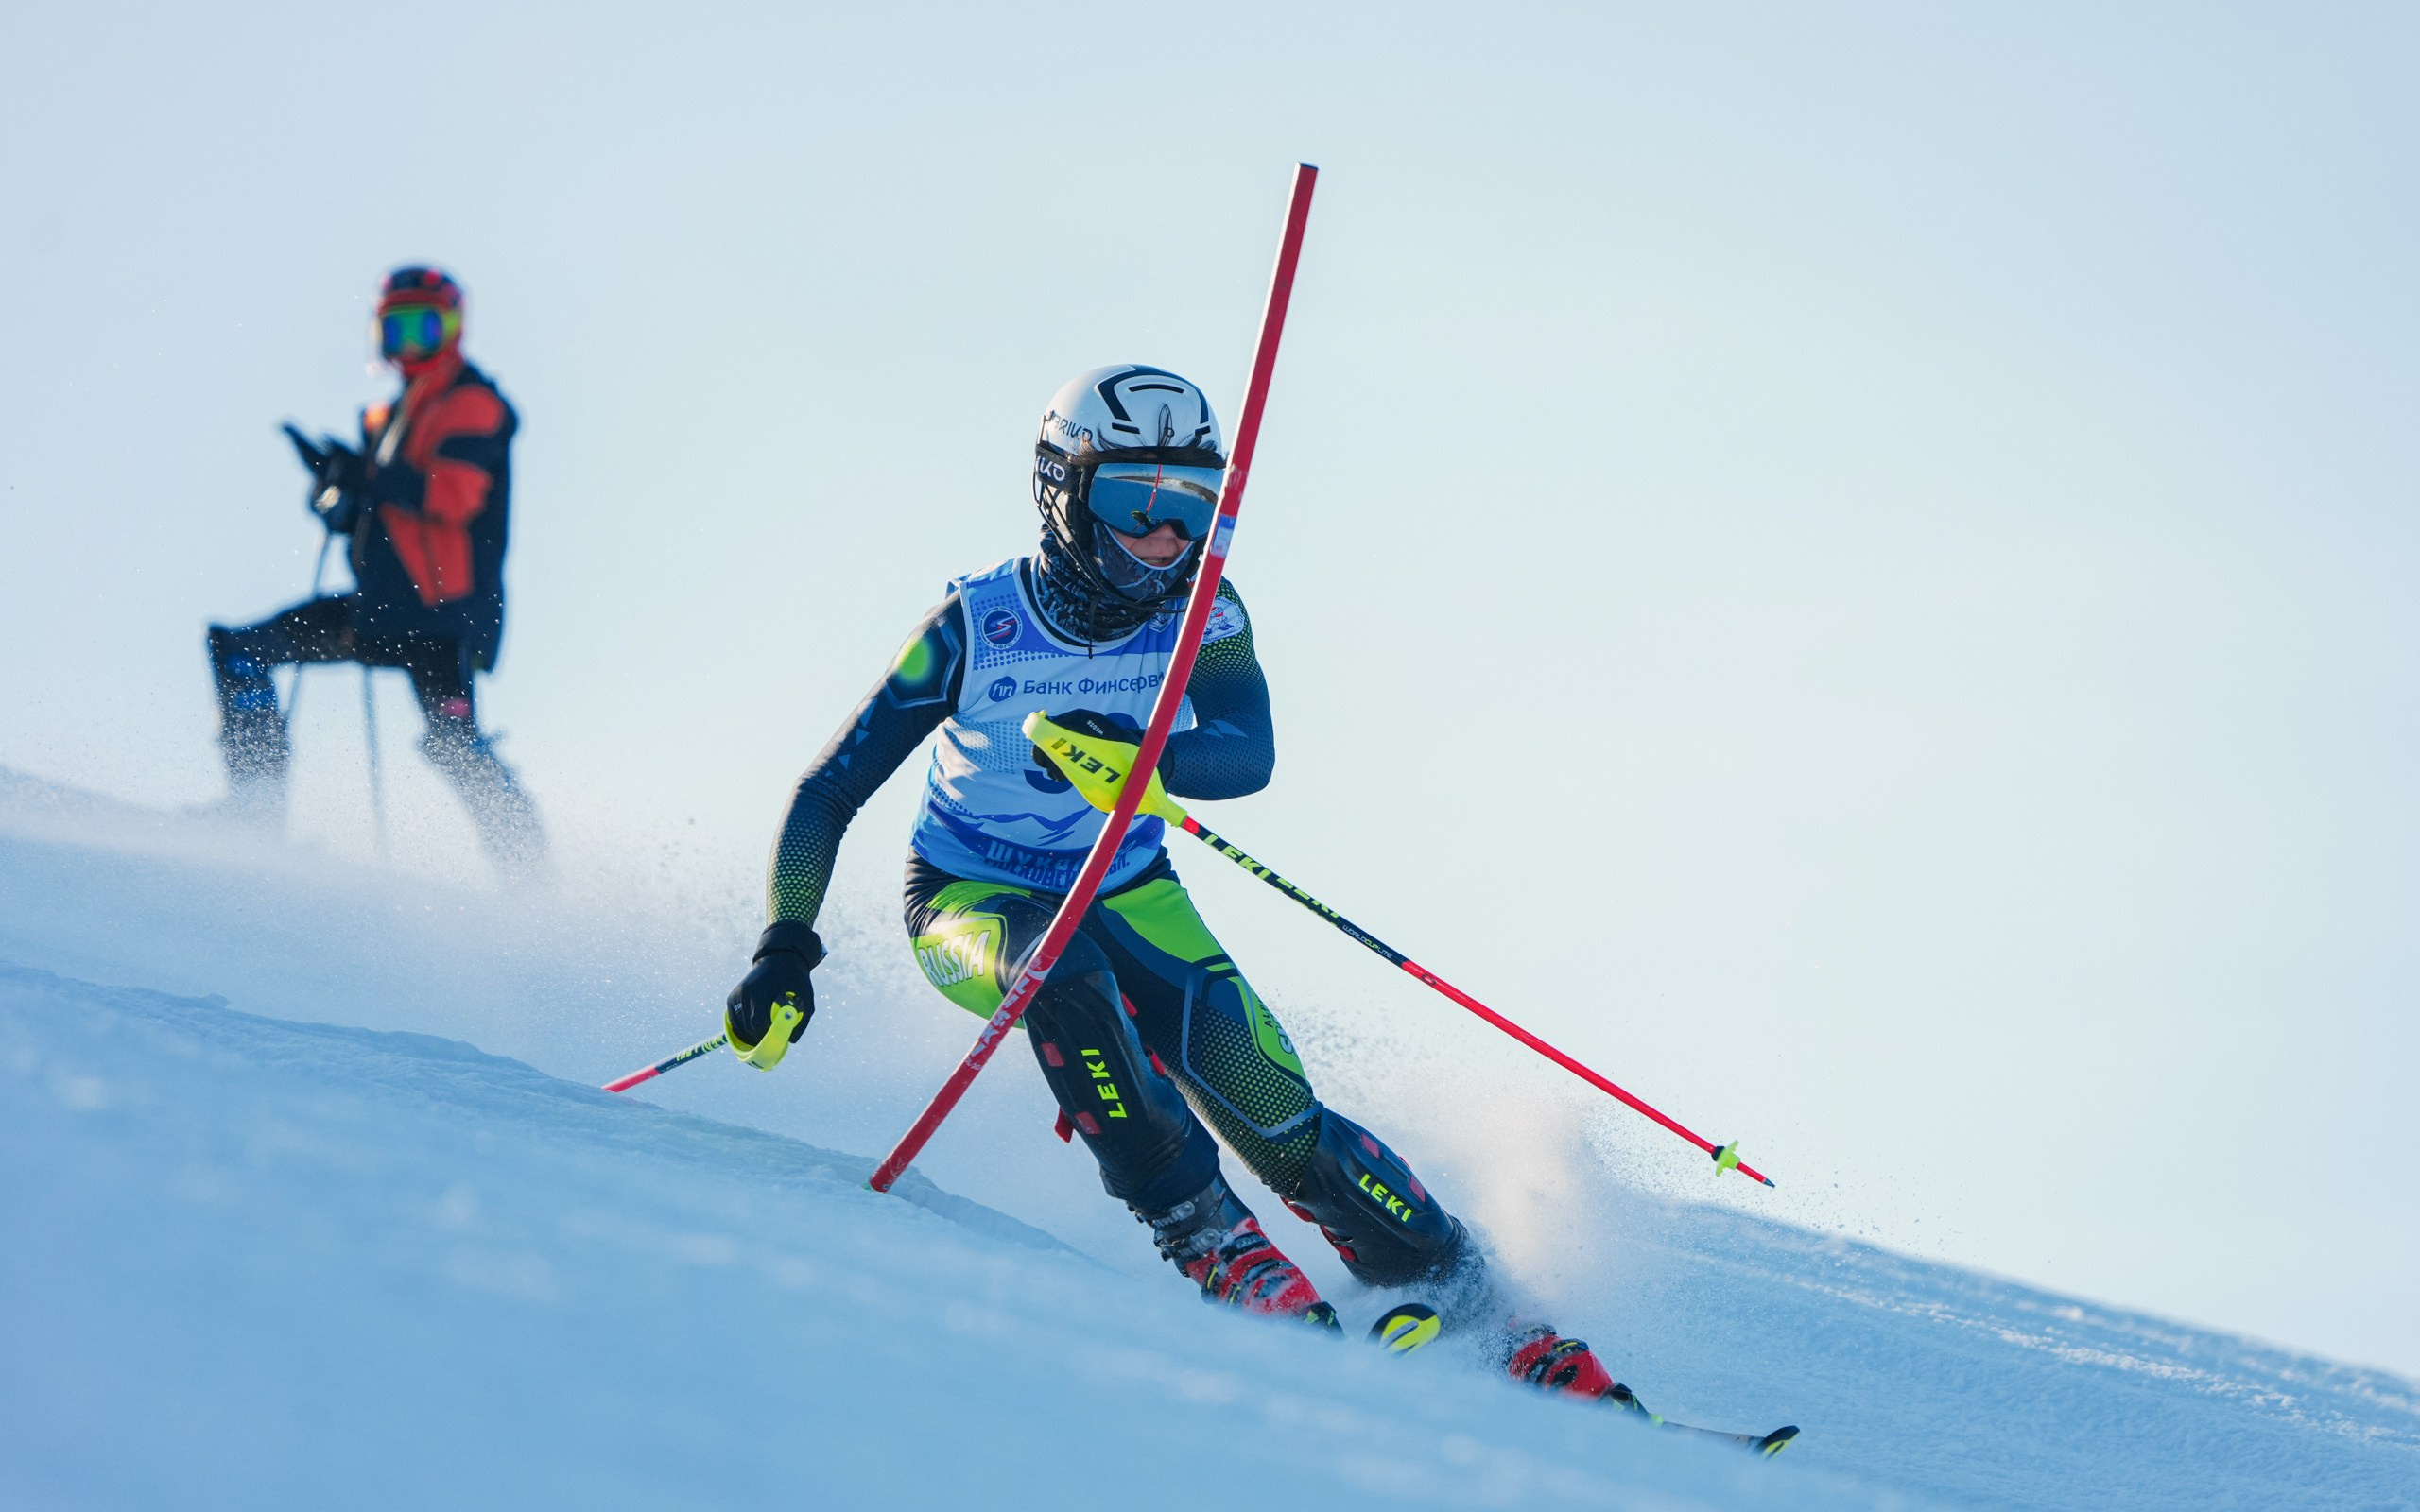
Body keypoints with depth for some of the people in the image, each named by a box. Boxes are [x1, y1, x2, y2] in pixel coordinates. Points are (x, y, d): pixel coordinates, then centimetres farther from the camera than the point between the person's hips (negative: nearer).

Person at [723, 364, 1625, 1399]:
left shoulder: (1203, 614, -14)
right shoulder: (973, 627, -20)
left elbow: (1249, 756, -33)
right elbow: (828, 794, -15)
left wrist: (1138, 757, -53)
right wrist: (784, 951, -23)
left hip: (1127, 896, 2)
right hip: (968, 904, -2)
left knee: (1278, 1117, -17)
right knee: (1065, 973, -38)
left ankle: (1469, 1298, -6)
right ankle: (1207, 1237, -30)